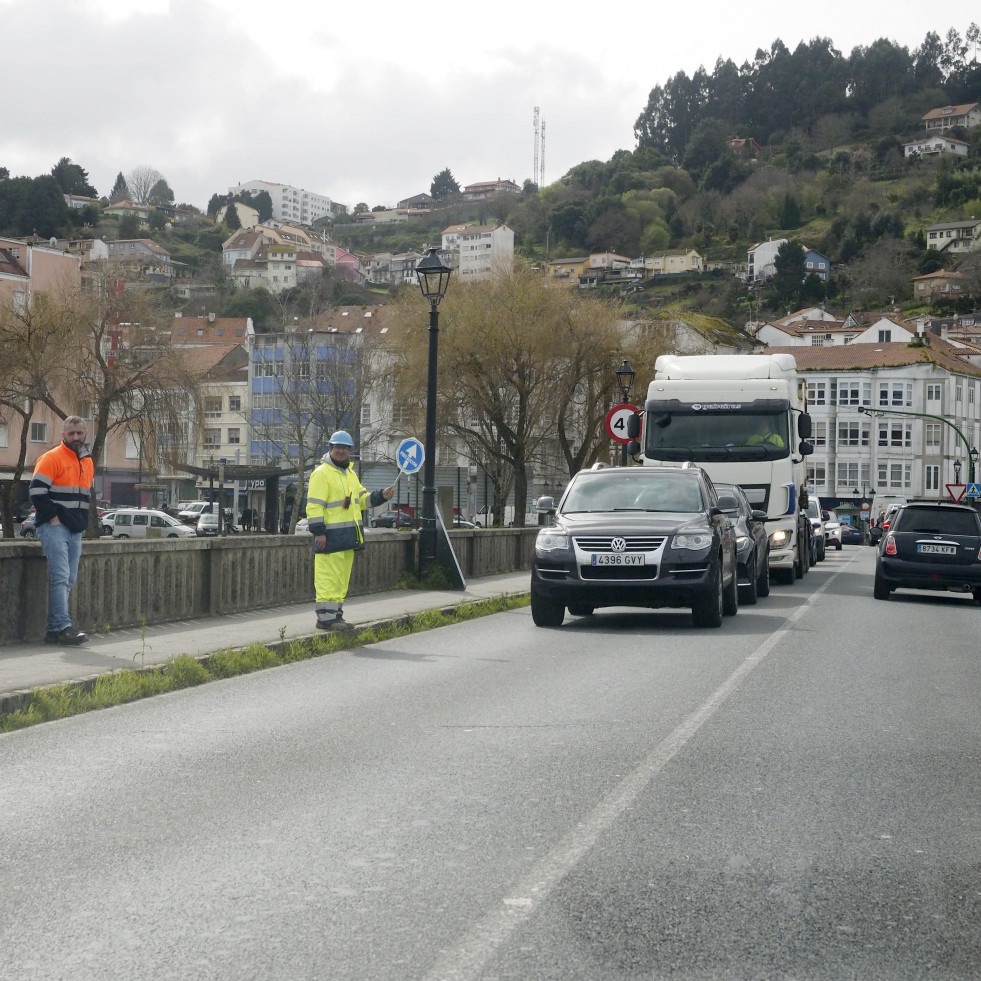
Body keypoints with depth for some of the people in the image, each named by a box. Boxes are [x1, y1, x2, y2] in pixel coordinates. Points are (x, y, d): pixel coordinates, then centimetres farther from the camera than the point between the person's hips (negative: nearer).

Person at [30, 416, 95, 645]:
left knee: (69, 580, 7)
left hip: (76, 531, 8)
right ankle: (63, 627, -20)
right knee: (60, 577, -15)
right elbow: (37, 491, -13)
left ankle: (53, 628, 11)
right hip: (54, 529, -8)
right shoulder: (51, 458, -7)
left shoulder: (88, 462, 17)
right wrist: (53, 517, -15)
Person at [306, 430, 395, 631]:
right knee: (328, 577, -9)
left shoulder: (350, 473, 20)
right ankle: (325, 618, -7)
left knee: (341, 578, 12)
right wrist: (318, 532, -20)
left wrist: (381, 496, 5)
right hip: (330, 536, -9)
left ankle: (335, 615, 18)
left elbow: (362, 499, 23)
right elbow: (314, 505, -14)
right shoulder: (322, 473, -8)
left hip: (348, 536, 9)